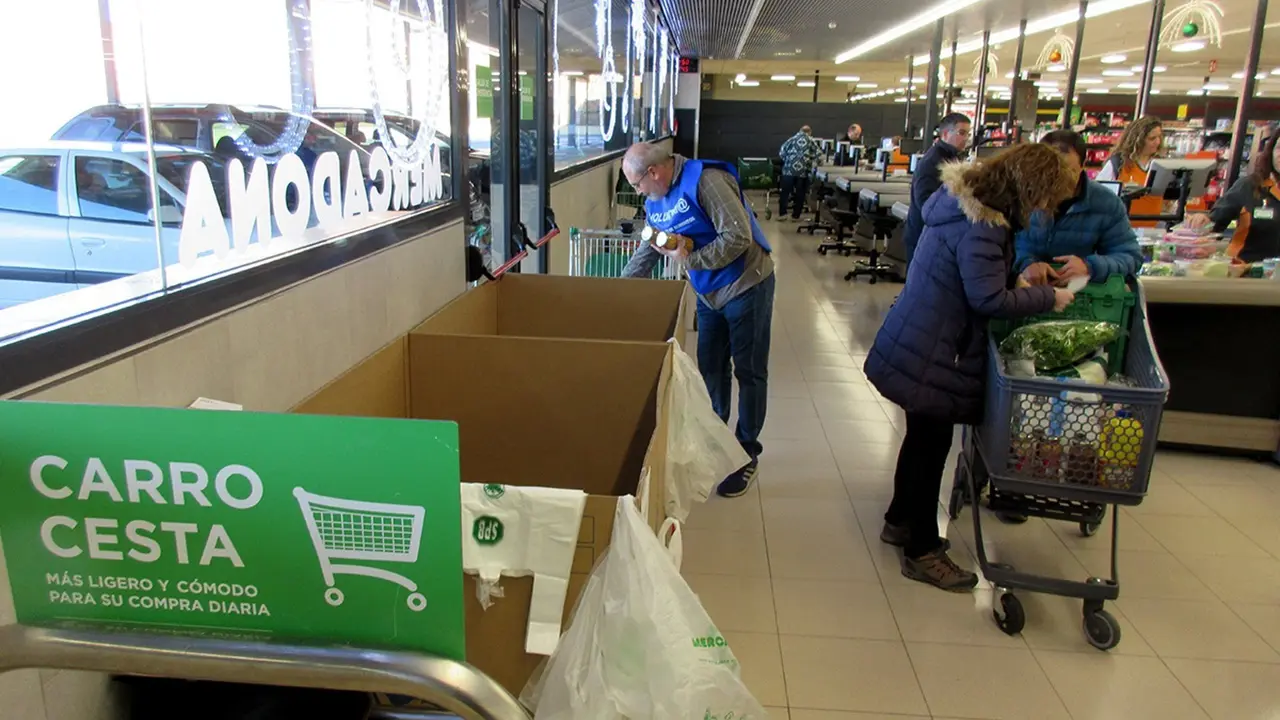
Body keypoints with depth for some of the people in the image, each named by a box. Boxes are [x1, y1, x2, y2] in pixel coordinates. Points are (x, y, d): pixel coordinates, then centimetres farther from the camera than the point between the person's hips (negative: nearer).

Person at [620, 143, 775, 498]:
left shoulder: (705, 180, -22)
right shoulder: (655, 200, 4)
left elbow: (738, 237, -27)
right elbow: (647, 252, 15)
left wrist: (690, 259, -21)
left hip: (746, 285, -8)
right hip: (708, 293, 8)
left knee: (749, 371, 2)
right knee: (710, 368, 14)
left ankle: (747, 454, 14)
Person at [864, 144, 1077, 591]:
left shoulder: (969, 199, 7)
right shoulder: (980, 226, -25)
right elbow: (990, 299, -25)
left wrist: (1019, 278, 7)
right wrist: (1049, 298, -12)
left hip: (918, 344, 10)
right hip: (930, 355, -10)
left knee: (924, 435, 21)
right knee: (932, 442, 2)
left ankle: (900, 521, 38)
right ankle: (922, 552, 16)